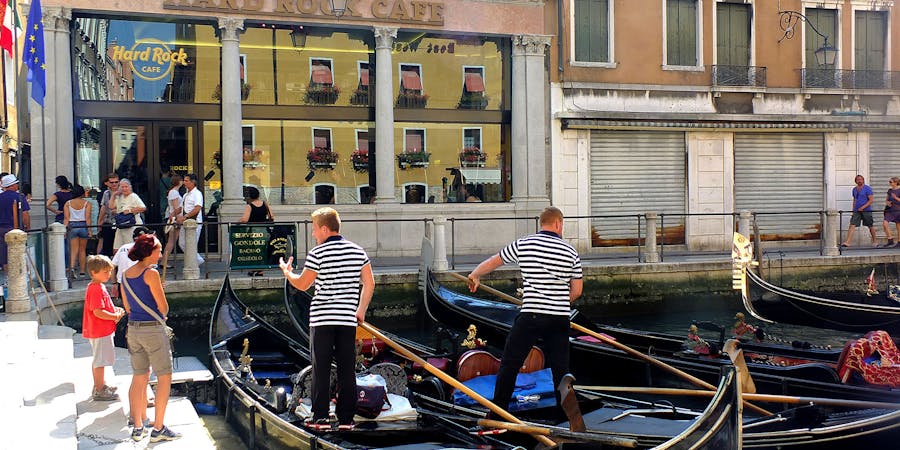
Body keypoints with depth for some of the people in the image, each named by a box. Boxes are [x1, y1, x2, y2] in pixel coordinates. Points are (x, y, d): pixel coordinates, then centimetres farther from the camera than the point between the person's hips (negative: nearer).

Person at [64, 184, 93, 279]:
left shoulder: (67, 203, 4)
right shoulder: (87, 203, -1)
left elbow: (66, 218, -2)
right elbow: (87, 218, -8)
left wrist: (65, 229, -2)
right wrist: (89, 230, -7)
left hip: (72, 226, 1)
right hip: (83, 226, -1)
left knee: (74, 249, 2)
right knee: (82, 250, 9)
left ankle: (72, 267, -22)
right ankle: (82, 272, 13)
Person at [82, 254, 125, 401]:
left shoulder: (97, 287, 12)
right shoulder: (96, 289, -21)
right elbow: (98, 312, -27)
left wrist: (114, 310, 6)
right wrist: (115, 316, -16)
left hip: (102, 330, 11)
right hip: (100, 330, -11)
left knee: (98, 360, 21)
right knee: (100, 361, -2)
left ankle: (99, 385, 34)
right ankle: (99, 391, 5)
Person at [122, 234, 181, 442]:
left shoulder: (126, 274, 8)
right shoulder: (151, 273, -15)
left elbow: (127, 307, 16)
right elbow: (163, 308, -11)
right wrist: (162, 316, 9)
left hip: (133, 329, 8)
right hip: (153, 329, -8)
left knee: (139, 378, 14)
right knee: (165, 378, 2)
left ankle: (138, 427, 18)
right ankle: (158, 428, 3)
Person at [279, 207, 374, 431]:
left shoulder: (317, 253, -8)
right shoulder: (357, 251, 6)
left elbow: (302, 284, -3)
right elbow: (369, 283, 7)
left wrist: (286, 271, 16)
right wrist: (361, 310, 16)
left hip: (322, 318, -4)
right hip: (348, 319, 4)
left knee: (321, 369, 4)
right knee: (347, 370, 7)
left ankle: (320, 417, 5)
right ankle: (346, 419, 9)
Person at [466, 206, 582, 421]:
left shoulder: (523, 245, 0)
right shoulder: (571, 252, 4)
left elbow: (494, 261, 13)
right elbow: (576, 291, 6)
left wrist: (475, 275, 31)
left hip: (531, 316, -2)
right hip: (560, 319, 2)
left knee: (509, 365, 6)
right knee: (561, 368, 11)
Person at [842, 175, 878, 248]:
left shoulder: (867, 188, -7)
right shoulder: (854, 189, 12)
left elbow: (871, 199, -12)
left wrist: (863, 207, -19)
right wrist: (853, 209, 14)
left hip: (866, 211, -5)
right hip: (856, 211, 5)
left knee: (870, 226, 8)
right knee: (852, 225, -10)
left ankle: (875, 241, 26)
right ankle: (847, 242, -18)